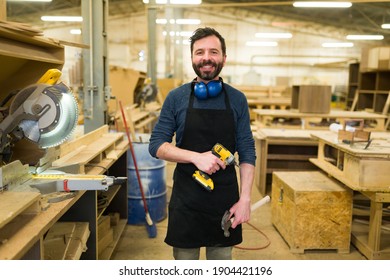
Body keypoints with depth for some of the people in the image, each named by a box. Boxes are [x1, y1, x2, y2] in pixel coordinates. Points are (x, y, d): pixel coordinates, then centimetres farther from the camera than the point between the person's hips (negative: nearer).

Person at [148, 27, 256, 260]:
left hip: (225, 198, 1)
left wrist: (245, 198, -6)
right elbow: (156, 145, -4)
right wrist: (196, 156, -19)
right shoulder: (176, 98, -2)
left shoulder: (237, 99, 1)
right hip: (186, 199, -1)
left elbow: (247, 152, 2)